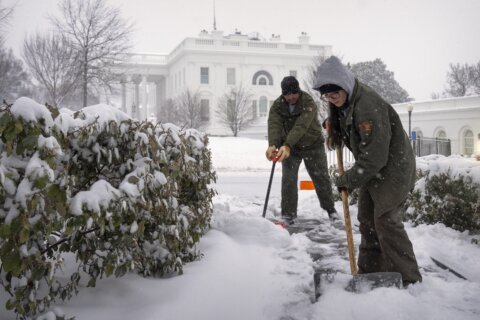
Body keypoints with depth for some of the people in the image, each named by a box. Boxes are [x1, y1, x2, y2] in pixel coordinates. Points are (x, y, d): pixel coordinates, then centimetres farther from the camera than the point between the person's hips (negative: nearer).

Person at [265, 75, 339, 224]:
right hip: (289, 147, 2)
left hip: (313, 145, -2)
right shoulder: (277, 105, -14)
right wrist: (272, 145, -49)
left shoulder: (308, 103, -25)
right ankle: (288, 214, 4)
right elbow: (274, 125, -30)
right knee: (288, 180, -7)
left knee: (321, 178, 8)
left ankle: (330, 209, 28)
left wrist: (287, 145, -52)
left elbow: (301, 126, -39)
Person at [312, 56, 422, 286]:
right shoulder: (345, 103, 0)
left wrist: (348, 180, -19)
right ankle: (369, 273, 22)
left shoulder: (367, 105, -30)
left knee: (386, 222, -10)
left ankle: (408, 280, 1)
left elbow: (375, 156, -29)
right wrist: (333, 124, 4)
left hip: (392, 168, -10)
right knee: (367, 221, 11)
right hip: (372, 169, 10)